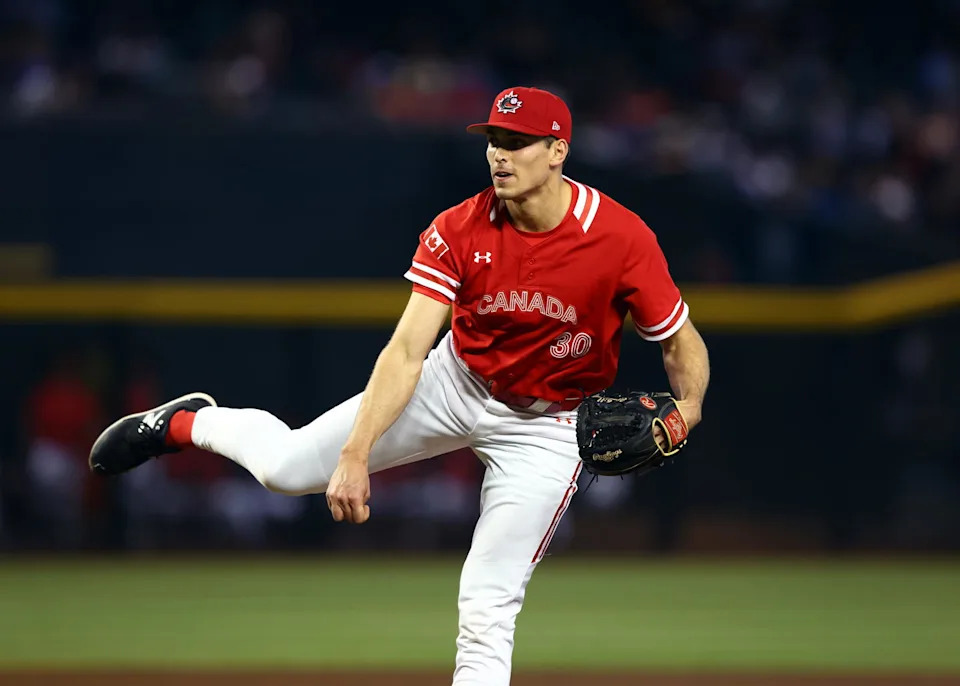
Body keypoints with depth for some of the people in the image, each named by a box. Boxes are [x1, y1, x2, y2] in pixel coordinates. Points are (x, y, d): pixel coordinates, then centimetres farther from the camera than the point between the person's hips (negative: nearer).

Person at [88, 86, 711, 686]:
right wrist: (356, 455, -32)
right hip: (458, 384, 2)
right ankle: (189, 422, 33)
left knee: (487, 606, -11)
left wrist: (685, 409, -35)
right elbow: (406, 352, -23)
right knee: (286, 465, 0)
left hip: (547, 426, -2)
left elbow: (683, 343, -14)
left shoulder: (622, 238, -25)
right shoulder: (457, 232, -20)